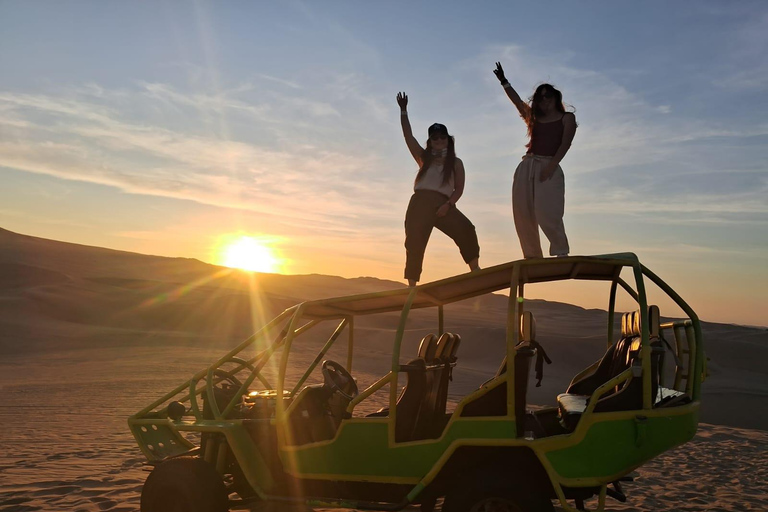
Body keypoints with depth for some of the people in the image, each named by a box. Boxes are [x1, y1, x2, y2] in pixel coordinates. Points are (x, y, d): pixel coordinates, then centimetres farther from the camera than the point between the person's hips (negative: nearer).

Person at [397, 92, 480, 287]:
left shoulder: (455, 162, 13)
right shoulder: (424, 157, 17)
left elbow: (459, 188, 3)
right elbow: (408, 135, 12)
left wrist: (448, 205, -14)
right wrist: (403, 110, 10)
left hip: (443, 204, -1)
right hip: (420, 203, 1)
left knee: (466, 229, -25)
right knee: (414, 243, -4)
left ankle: (475, 269, -23)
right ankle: (412, 286, 1)